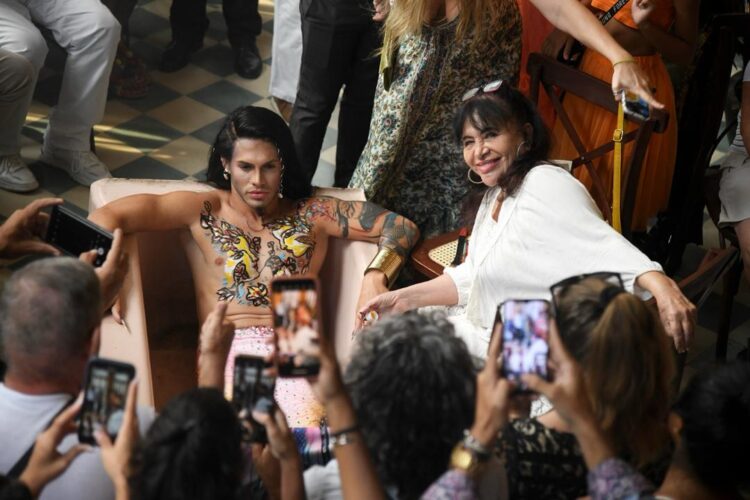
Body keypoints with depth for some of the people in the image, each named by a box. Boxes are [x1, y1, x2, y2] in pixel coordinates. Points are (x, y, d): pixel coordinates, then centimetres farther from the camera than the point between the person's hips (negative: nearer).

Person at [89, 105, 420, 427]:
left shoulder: (312, 214, 21)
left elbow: (402, 227, 19)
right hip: (228, 351, -1)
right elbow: (106, 218, 9)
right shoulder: (202, 211, 17)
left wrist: (376, 276, 0)